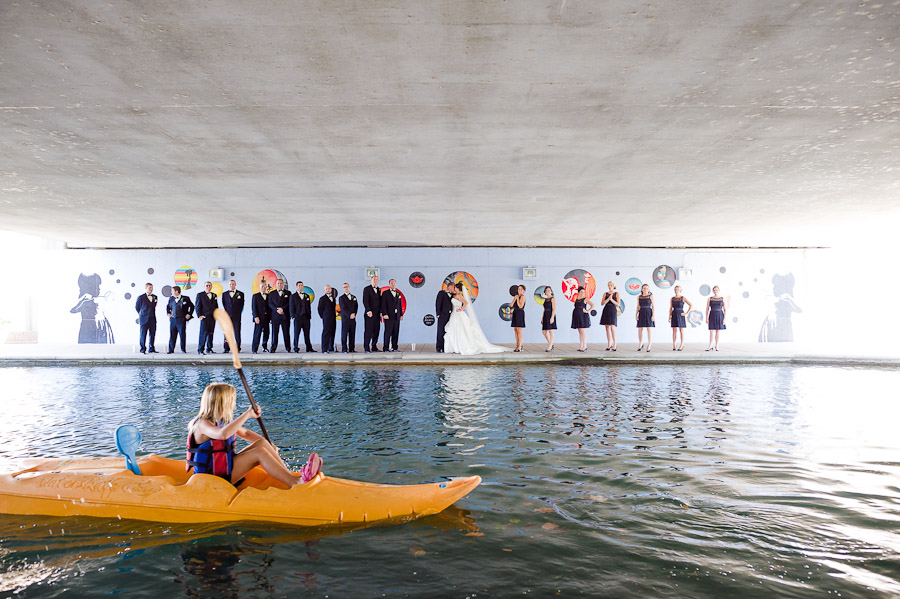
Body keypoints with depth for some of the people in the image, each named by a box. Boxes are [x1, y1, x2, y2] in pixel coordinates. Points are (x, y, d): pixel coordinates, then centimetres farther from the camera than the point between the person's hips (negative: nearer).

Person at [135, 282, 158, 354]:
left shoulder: (154, 297, 11)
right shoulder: (141, 297, -2)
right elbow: (137, 307, 7)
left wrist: (152, 314, 14)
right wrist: (141, 314, 11)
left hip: (152, 318, 4)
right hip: (144, 319, -4)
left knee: (153, 334, 4)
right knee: (143, 334, -1)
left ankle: (152, 349, 11)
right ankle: (143, 349, 6)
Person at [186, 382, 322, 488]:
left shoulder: (223, 420, 9)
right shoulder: (202, 424, -20)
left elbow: (244, 433, 23)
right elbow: (223, 434, -43)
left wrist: (268, 445, 15)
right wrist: (247, 414, -37)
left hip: (226, 465, 9)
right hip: (212, 478, -9)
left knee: (262, 443, -7)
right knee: (259, 453, -23)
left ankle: (289, 475, -14)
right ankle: (295, 483, -27)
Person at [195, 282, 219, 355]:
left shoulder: (214, 295, 16)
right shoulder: (200, 295, 2)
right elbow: (197, 306, -1)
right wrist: (199, 316, -10)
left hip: (213, 318, 5)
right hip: (204, 317, -5)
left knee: (211, 334, 7)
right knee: (203, 333, -10)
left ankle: (209, 349, 16)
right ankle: (200, 350, -8)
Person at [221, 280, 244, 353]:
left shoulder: (240, 294, 6)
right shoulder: (224, 294, 12)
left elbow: (242, 305, 8)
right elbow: (224, 304, 13)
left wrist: (238, 313, 4)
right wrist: (226, 313, 7)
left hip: (236, 317, -2)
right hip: (227, 317, 2)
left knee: (237, 333, -2)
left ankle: (238, 348, 4)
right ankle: (226, 348, 5)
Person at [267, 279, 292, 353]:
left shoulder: (288, 293, 11)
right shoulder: (271, 293, 14)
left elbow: (289, 304, 3)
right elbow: (270, 304, 4)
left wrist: (282, 309, -11)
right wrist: (277, 310, -11)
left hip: (285, 316, 0)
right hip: (275, 316, 1)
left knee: (286, 332, -1)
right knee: (274, 332, -2)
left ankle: (288, 348, 3)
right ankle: (273, 348, 2)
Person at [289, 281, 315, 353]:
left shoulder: (307, 296, 15)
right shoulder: (293, 296, 5)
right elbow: (291, 307, 1)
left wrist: (309, 316, 7)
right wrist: (293, 316, -7)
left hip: (306, 317, 3)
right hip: (298, 317, -3)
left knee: (307, 333, 4)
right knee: (296, 333, -1)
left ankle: (309, 348, 8)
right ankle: (296, 349, 6)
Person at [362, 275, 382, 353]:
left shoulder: (379, 290, 17)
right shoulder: (367, 289, -1)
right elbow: (365, 301, -8)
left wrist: (381, 312, 7)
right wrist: (368, 311, -16)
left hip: (377, 314, 5)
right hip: (370, 313, -5)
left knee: (376, 330, 3)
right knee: (368, 330, -5)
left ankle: (374, 347, 10)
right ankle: (366, 348, -1)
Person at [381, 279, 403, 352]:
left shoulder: (398, 294, 18)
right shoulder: (385, 293, 3)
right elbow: (383, 304, -4)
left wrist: (401, 314, 12)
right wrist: (385, 314, -14)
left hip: (397, 316, 5)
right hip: (389, 316, -5)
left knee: (396, 333, 2)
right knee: (388, 332, -6)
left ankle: (394, 347, 7)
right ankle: (386, 348, -3)